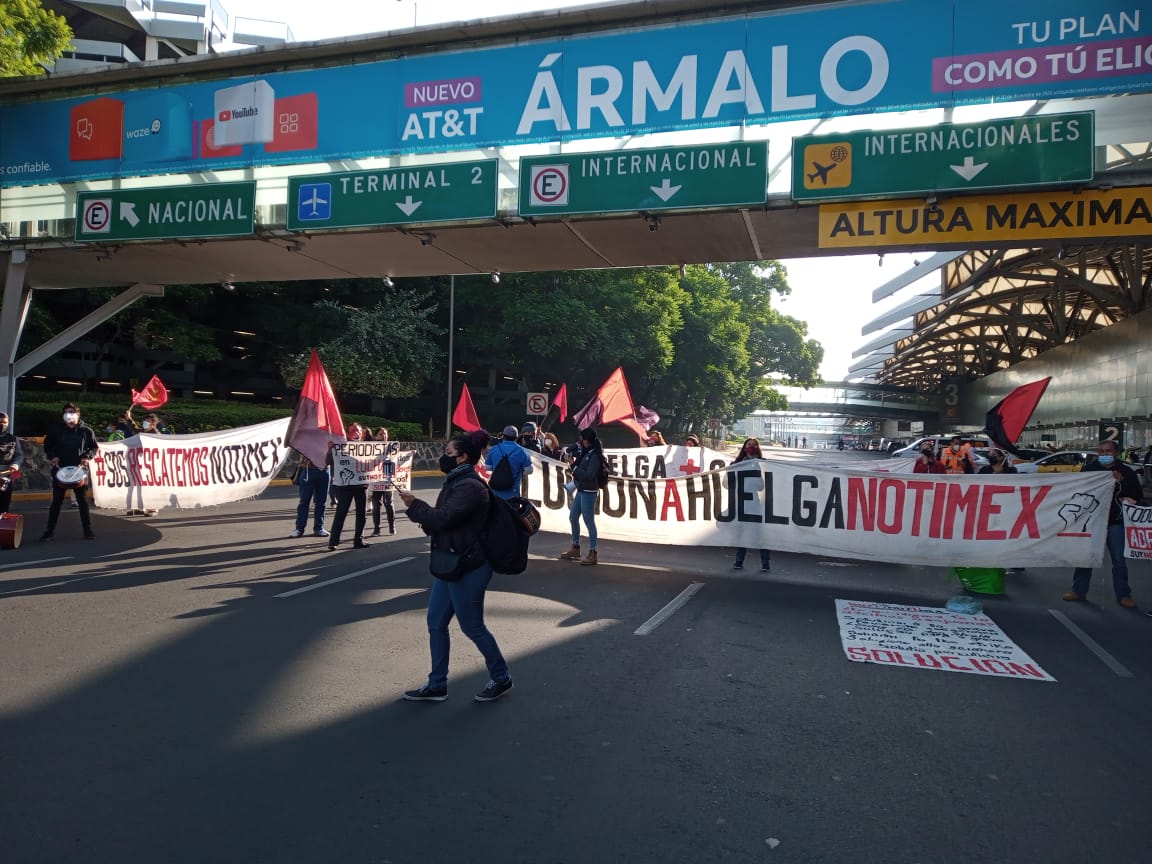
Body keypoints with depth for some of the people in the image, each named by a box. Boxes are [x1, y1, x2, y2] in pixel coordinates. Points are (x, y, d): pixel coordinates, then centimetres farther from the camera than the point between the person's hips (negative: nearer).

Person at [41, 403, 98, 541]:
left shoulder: (86, 430, -1)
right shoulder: (56, 429, 0)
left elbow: (94, 447, 8)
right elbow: (47, 444, 12)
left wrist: (87, 457, -9)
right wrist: (52, 456, -4)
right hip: (60, 469, 1)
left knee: (82, 500, 2)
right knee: (57, 500, 7)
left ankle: (88, 530, 7)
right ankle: (50, 530, 15)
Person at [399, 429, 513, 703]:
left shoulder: (470, 487, -21)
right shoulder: (456, 482, 11)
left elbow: (442, 517, -25)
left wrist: (414, 505, -10)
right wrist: (422, 514, -3)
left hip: (467, 569, -10)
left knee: (472, 627, 4)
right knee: (436, 624, 14)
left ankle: (501, 678, 23)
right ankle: (437, 685, 26)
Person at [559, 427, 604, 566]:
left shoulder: (594, 456, -16)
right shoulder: (585, 452, 10)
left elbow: (589, 475, -22)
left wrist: (574, 466, -16)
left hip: (589, 492, -10)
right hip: (581, 490, 10)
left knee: (589, 521, -5)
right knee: (573, 518, 17)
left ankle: (593, 554, 1)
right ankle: (575, 549, 30)